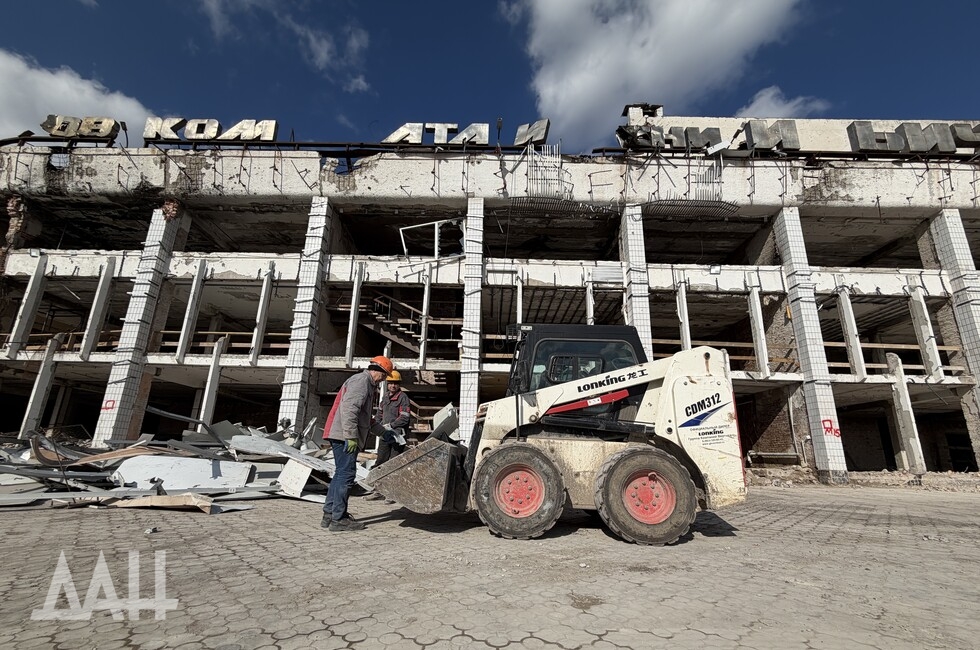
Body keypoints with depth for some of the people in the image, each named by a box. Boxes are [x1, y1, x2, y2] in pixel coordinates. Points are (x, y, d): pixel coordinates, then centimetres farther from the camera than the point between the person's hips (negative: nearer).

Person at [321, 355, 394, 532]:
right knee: (346, 474, -7)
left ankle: (329, 514, 23)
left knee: (341, 474, 16)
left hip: (343, 436, 11)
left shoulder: (367, 384, 23)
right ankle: (338, 519, -1)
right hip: (344, 436, -11)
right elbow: (348, 408, -23)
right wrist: (351, 436, -25)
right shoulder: (361, 380, -11)